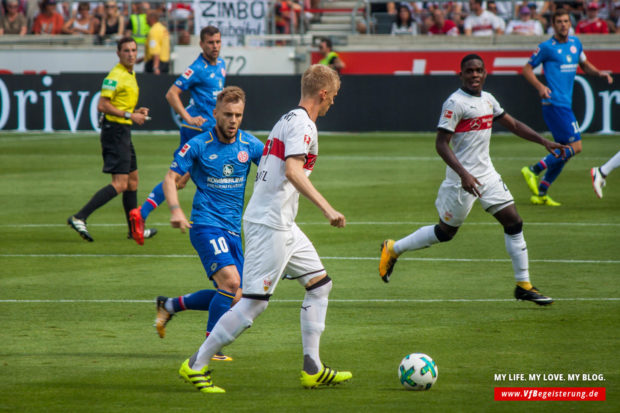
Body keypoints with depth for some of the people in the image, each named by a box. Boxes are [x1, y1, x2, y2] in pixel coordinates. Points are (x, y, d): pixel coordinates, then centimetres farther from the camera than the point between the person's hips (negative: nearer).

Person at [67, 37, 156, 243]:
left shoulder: (131, 75, 16)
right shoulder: (115, 76, -15)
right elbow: (102, 105, -21)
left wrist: (136, 112, 11)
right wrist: (129, 115, -20)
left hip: (123, 131, 10)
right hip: (115, 130, -10)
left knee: (132, 179, 17)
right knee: (120, 184, -16)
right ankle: (79, 217, -20)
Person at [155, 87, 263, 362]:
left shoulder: (249, 145, 4)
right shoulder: (198, 145, -6)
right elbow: (171, 178, -4)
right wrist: (175, 210, -22)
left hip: (233, 230, 6)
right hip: (206, 225, -6)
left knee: (234, 297, 6)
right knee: (230, 281, -24)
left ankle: (169, 305, 24)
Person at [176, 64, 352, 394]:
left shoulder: (288, 120, 18)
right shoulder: (302, 123, -13)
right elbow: (293, 171, -26)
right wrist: (327, 208, -29)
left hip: (282, 225, 11)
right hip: (270, 225, -11)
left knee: (319, 284, 13)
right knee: (254, 302, -10)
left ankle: (312, 369, 12)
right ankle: (196, 366, -5)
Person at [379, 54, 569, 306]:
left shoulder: (488, 100, 9)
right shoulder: (455, 103, -16)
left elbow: (513, 125, 23)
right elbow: (441, 143, -20)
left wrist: (543, 141, 15)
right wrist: (463, 174, -28)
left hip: (486, 173, 7)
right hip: (462, 179, -7)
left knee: (513, 221, 2)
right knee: (445, 232, 2)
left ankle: (523, 285, 8)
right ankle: (393, 250, 22)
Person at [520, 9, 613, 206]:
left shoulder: (575, 43, 13)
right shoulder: (547, 47, -6)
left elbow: (584, 64, 28)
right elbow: (527, 69, 0)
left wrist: (599, 73, 8)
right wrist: (540, 86, -17)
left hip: (566, 104, 8)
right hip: (554, 104, -8)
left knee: (564, 152, 9)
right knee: (575, 147, -15)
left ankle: (540, 194, 14)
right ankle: (533, 170, -9)